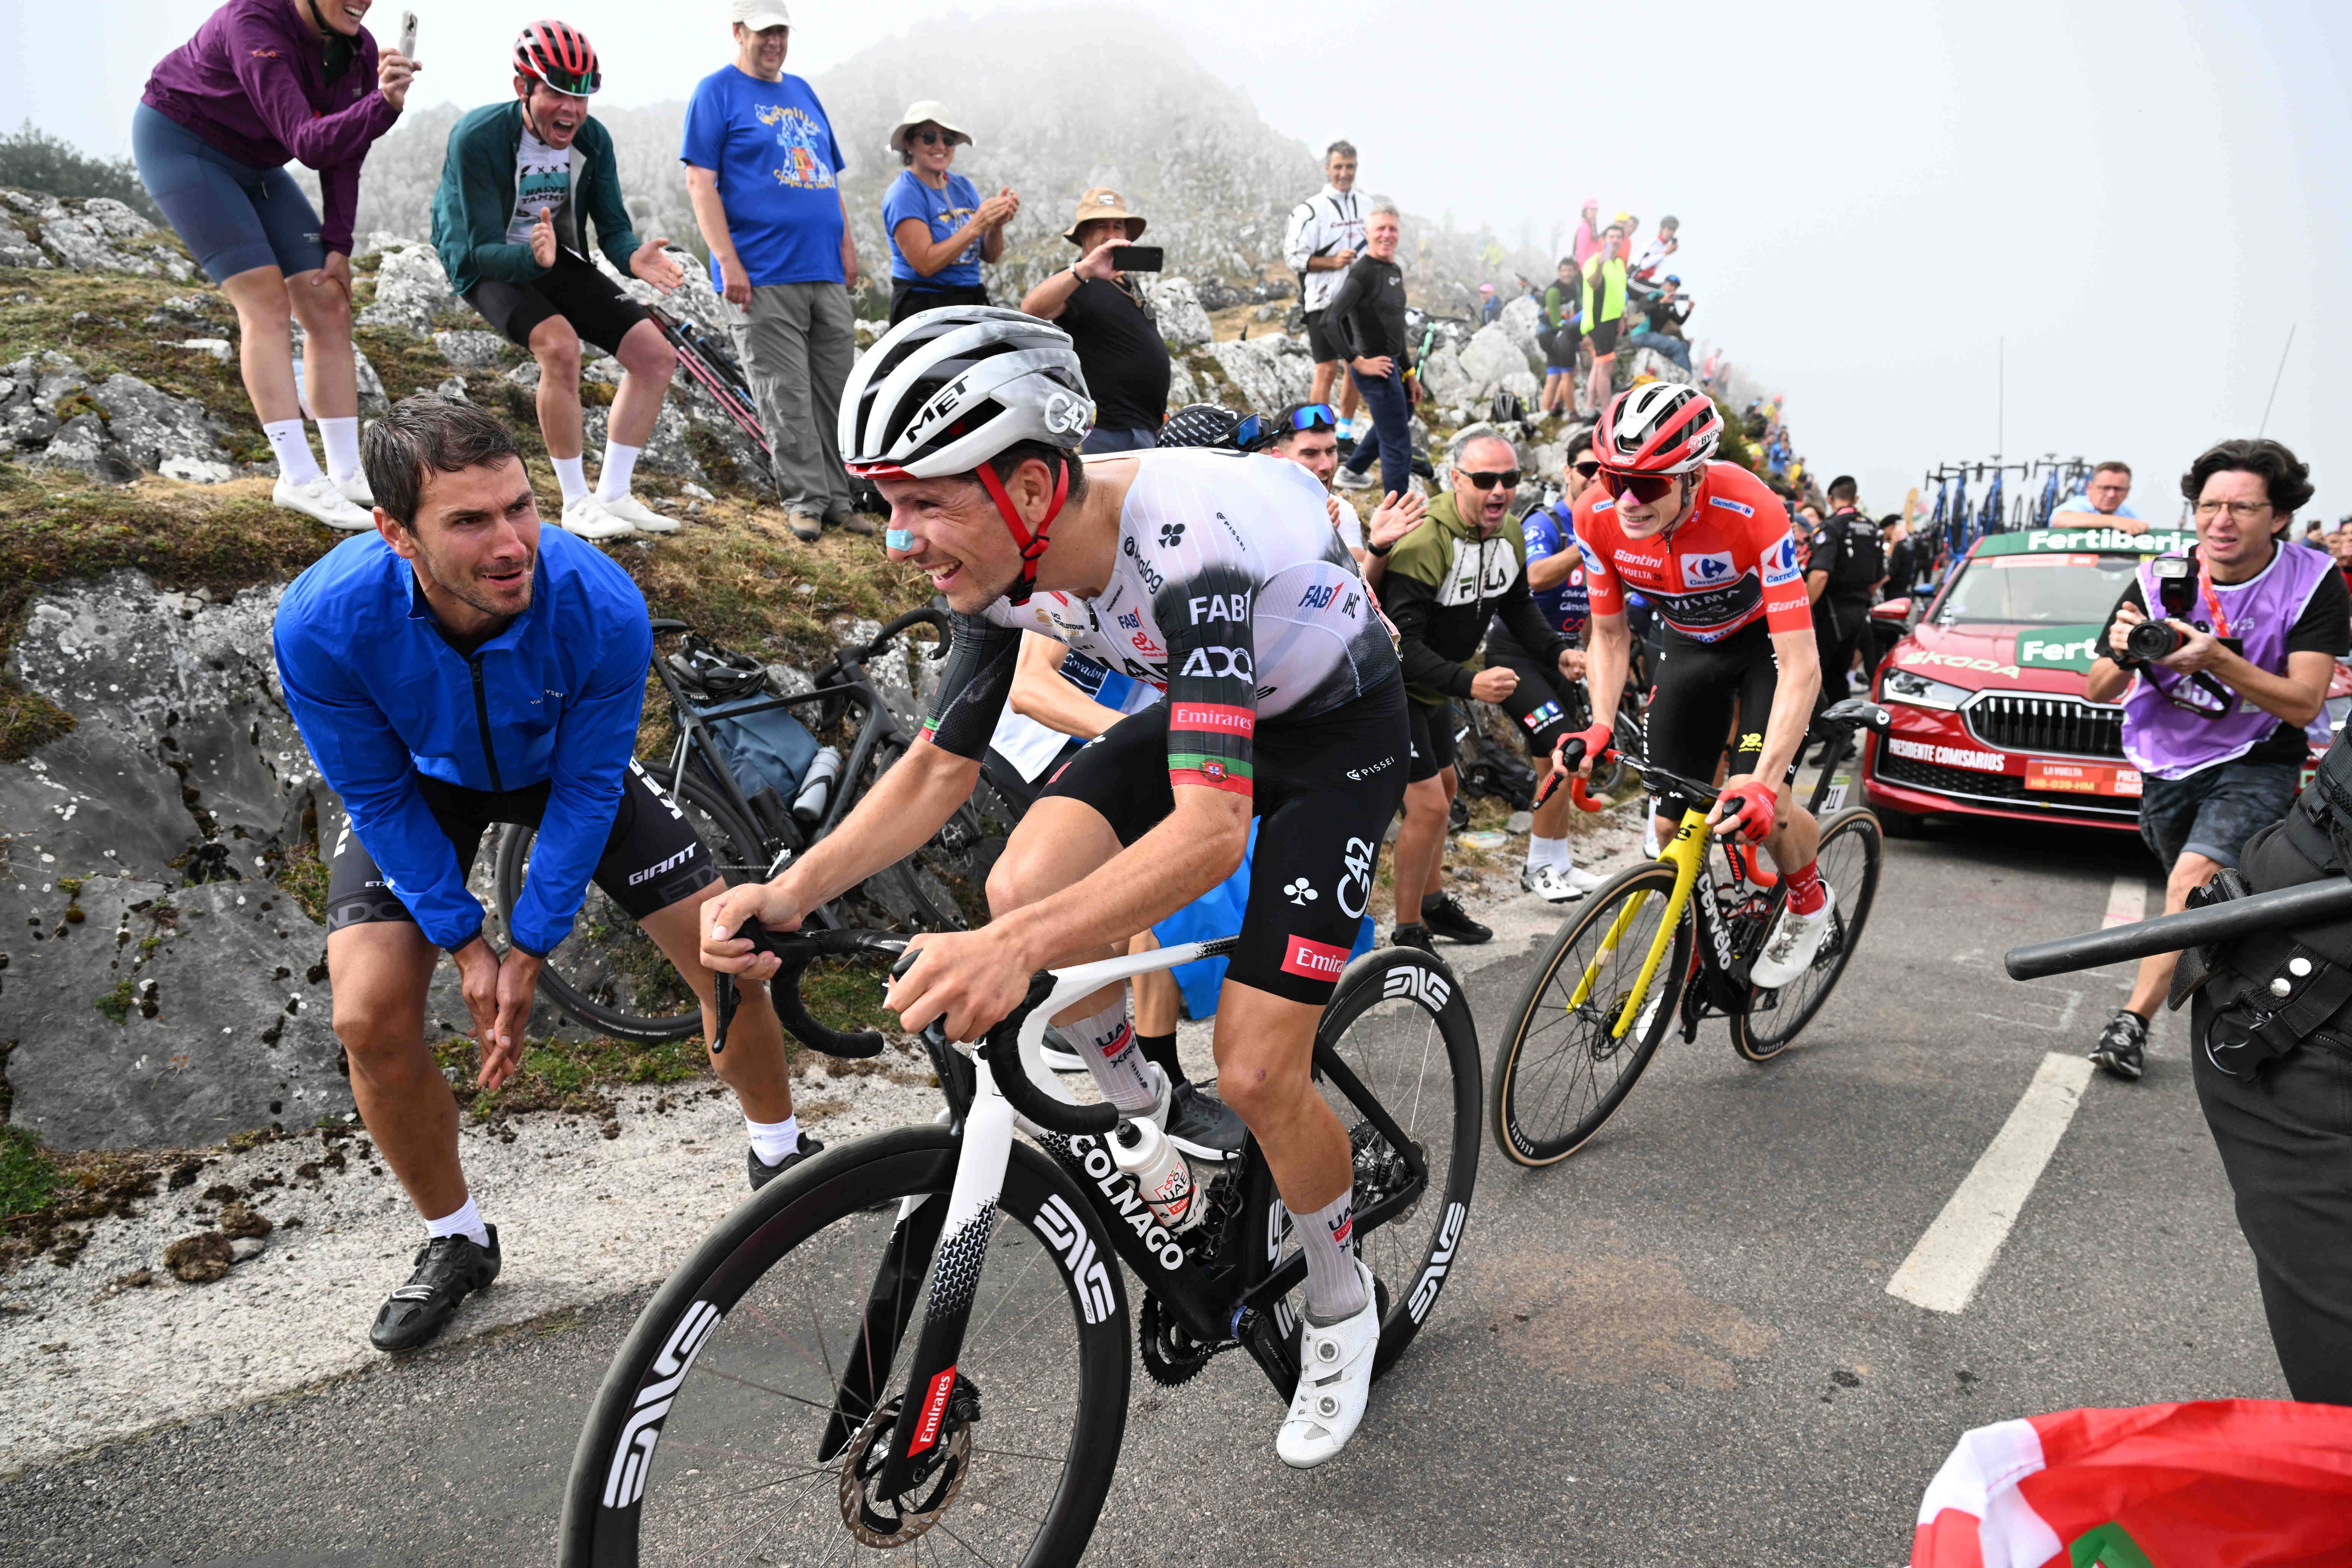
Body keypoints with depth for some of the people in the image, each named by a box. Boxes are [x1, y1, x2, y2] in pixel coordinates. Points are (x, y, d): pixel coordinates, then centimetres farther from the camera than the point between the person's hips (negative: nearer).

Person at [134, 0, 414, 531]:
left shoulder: (359, 50, -10)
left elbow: (342, 150, -1)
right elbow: (309, 143, -43)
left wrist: (337, 244, -5)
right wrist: (383, 104, -58)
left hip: (253, 164, 7)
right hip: (180, 142, -7)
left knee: (329, 303, -4)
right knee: (266, 297, -19)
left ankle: (347, 472, 1)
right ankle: (300, 480, -19)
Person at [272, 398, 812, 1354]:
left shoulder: (602, 607, -36)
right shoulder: (323, 622, -34)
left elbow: (587, 789, -22)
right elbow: (377, 796, -19)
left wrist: (529, 951, -18)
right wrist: (465, 944, -17)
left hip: (564, 766, 0)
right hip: (422, 783, 1)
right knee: (371, 1019, -14)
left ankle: (780, 1152, 22)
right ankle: (456, 1240, 13)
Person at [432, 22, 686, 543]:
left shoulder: (593, 139, -11)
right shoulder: (478, 138, -25)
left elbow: (613, 227, -9)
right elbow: (486, 249, -26)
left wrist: (634, 257, -33)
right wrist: (533, 256, -49)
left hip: (559, 261, 6)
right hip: (488, 265, -5)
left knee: (656, 356, -9)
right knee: (560, 345, -34)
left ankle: (613, 494, 2)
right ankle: (577, 502, -19)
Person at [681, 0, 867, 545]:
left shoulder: (802, 92, 22)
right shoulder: (717, 92, 2)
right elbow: (700, 182, -6)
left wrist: (847, 246, 13)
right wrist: (728, 262, -15)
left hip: (827, 273, 6)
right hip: (763, 275, -6)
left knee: (835, 390, 5)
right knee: (787, 396, -5)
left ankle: (836, 498, 12)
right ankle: (806, 500, 3)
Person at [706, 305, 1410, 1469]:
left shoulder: (1186, 536, -39)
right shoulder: (999, 557, -17)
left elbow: (1211, 824, -46)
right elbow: (939, 766, -9)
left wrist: (1018, 949, -59)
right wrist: (792, 890, -23)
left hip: (1340, 729, -6)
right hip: (1201, 708, 6)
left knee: (1256, 1079, -12)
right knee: (1025, 883, -20)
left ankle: (1343, 1304, 20)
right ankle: (1142, 1113, 10)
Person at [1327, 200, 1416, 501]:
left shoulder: (1395, 271, 10)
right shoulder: (1361, 274, -18)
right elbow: (1329, 321, -28)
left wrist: (1410, 373, 20)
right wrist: (1358, 362, -23)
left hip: (1392, 365, 10)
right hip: (1374, 369, -10)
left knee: (1403, 414, 31)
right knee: (1398, 444, -5)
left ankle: (1352, 472, 44)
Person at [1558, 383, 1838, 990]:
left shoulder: (1751, 512, -38)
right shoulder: (1597, 516, -25)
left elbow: (1801, 667, -39)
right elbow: (1609, 635, -10)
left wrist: (1763, 782, -49)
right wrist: (1600, 726, -28)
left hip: (1766, 639, -4)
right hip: (1686, 645, 4)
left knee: (1758, 807, -21)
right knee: (1672, 825, -2)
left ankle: (1809, 902, 13)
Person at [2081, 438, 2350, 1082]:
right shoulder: (2162, 582, -11)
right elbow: (2097, 692, -6)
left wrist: (2217, 660, -35)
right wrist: (2122, 656, -30)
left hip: (2255, 763, -3)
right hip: (2168, 763, 3)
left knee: (2194, 878, -24)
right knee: (2203, 908, 16)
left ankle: (2132, 1022, -17)